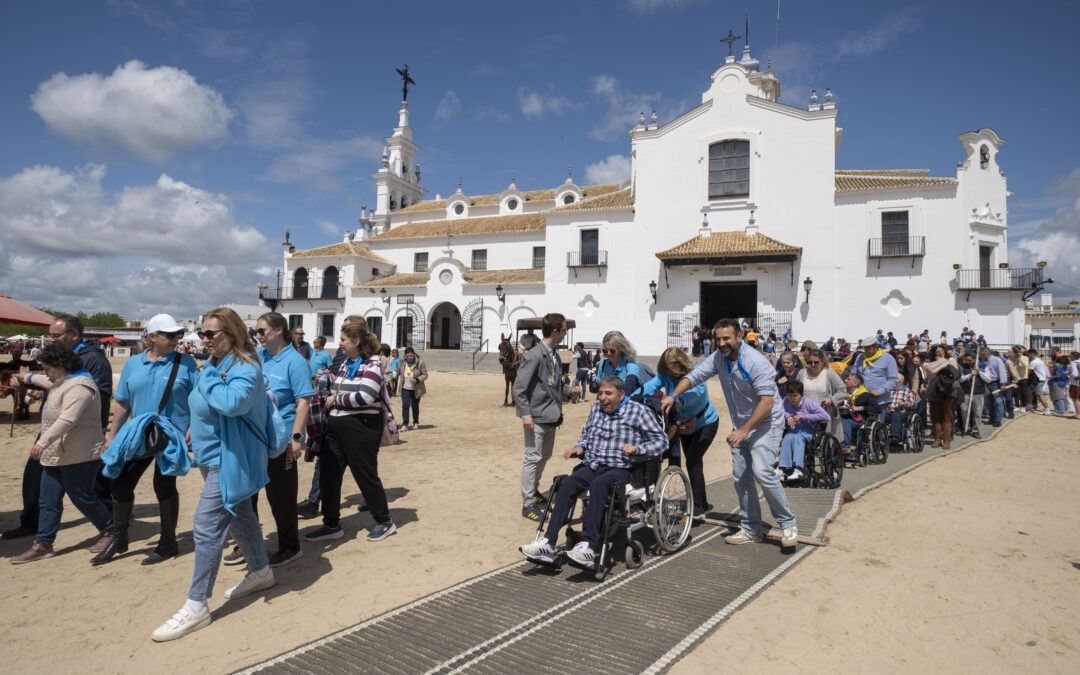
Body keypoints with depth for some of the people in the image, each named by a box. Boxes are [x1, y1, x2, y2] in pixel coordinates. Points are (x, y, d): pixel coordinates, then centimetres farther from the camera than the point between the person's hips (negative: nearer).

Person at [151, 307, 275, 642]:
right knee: (239, 514, 21)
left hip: (229, 460, -10)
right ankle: (261, 572, 38)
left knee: (207, 526, -10)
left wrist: (208, 375, -27)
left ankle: (196, 607, -2)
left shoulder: (245, 369, -21)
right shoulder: (217, 364, 8)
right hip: (213, 456, 10)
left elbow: (232, 403, -40)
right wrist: (196, 427, 15)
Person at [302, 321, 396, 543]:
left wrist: (336, 400, -12)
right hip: (336, 425, 8)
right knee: (328, 475, 9)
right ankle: (331, 525, 23)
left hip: (362, 427, -8)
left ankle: (385, 522, 20)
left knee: (366, 475, 2)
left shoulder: (371, 365, -11)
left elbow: (365, 397, -23)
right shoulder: (344, 363, 14)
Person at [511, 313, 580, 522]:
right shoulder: (534, 356, -16)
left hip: (551, 416, 9)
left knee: (545, 455, 19)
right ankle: (528, 504, 3)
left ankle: (534, 491, 37)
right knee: (533, 458, -4)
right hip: (536, 416, -9)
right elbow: (519, 388, -18)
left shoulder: (554, 356, 11)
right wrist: (526, 414, -22)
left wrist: (569, 390, 3)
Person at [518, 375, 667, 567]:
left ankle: (588, 546, -41)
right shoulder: (596, 408, 19)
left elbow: (661, 439, 3)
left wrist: (637, 448, -13)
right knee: (568, 484, -26)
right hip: (592, 465, 5)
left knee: (598, 484, -37)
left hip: (621, 468, -5)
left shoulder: (638, 411, 3)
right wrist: (580, 447, 11)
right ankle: (548, 543, -32)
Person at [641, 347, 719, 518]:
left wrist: (679, 401, -70)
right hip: (685, 423, 7)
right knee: (693, 462, 13)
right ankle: (703, 504, 27)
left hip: (706, 422, -6)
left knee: (693, 461, -15)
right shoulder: (665, 375, -16)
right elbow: (650, 386, -32)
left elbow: (694, 391, -50)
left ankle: (699, 508, -6)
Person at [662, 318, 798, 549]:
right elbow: (694, 376, 2)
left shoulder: (755, 361, -23)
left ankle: (788, 524, -7)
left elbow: (767, 402, -27)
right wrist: (673, 395, -15)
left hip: (766, 422, -7)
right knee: (740, 477, 6)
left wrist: (743, 430, -30)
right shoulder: (718, 358, -1)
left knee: (762, 471, -22)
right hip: (741, 425, 7)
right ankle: (751, 529, 18)